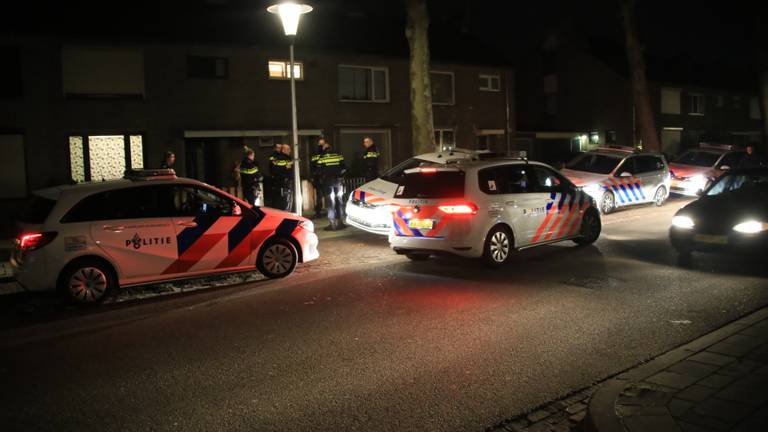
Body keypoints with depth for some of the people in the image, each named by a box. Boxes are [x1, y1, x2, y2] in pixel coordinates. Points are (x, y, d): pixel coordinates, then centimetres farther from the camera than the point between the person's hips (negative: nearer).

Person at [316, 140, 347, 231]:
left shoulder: (322, 158, -5)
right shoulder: (338, 156, 3)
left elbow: (320, 171, -4)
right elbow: (344, 168, 3)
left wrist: (322, 179, 13)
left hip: (328, 181, -3)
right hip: (338, 180, 3)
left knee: (331, 202, 0)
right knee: (340, 201, 11)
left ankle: (332, 224, -3)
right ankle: (340, 222, 13)